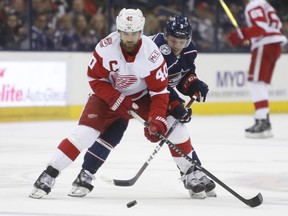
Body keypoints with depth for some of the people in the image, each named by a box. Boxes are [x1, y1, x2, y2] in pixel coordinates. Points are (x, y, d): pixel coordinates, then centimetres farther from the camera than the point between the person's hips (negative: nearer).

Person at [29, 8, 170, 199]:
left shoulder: (152, 54, -26)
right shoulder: (106, 47, -26)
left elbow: (160, 91, -20)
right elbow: (95, 79, -15)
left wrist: (156, 120, -31)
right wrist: (118, 101, -24)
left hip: (141, 96, 1)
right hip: (108, 93, -1)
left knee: (165, 127, -13)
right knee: (85, 132, -17)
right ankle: (48, 175, -15)